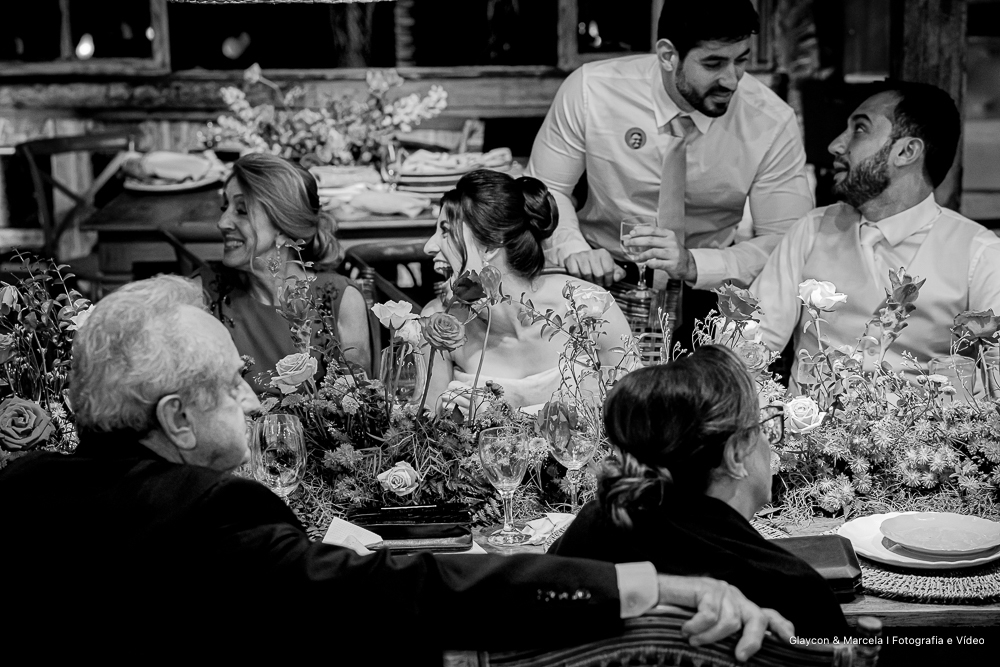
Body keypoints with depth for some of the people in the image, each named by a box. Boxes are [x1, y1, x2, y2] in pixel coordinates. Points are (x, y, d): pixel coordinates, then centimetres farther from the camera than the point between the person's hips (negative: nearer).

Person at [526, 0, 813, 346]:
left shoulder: (773, 122, -14)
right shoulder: (590, 90, -15)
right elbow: (544, 188, -4)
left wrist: (693, 264, -31)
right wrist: (572, 249, -25)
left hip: (704, 287, 1)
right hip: (603, 277, -1)